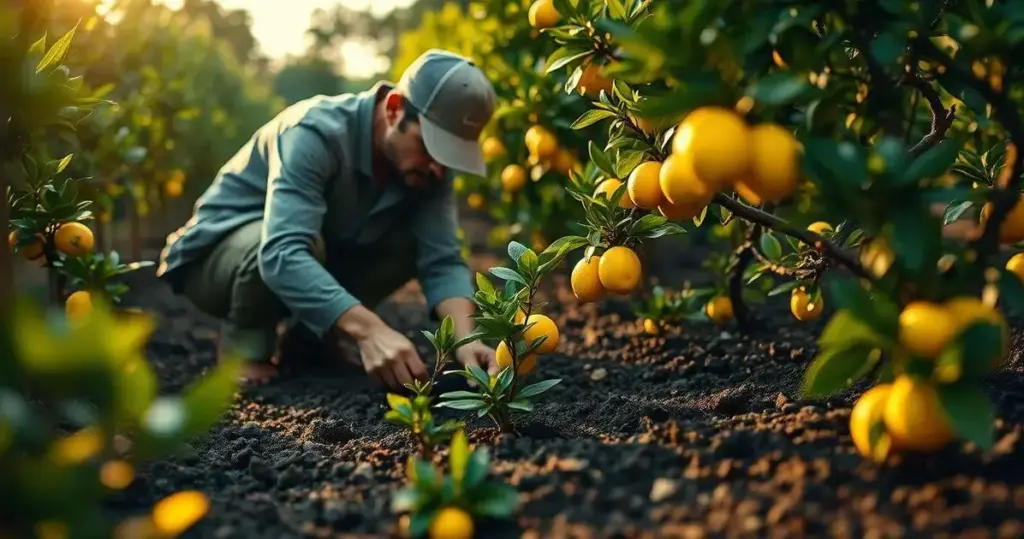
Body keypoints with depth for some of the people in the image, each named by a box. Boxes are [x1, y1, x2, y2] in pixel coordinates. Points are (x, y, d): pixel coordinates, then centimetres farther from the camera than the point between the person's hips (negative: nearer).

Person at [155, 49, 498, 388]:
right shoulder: (318, 132, -33)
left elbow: (442, 260, -20)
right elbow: (282, 254, -45)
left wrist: (465, 338, -39)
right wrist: (369, 330, -55)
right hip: (218, 253, -6)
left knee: (414, 242, -16)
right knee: (304, 247, -37)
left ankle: (305, 336, 0)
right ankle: (245, 339, -8)